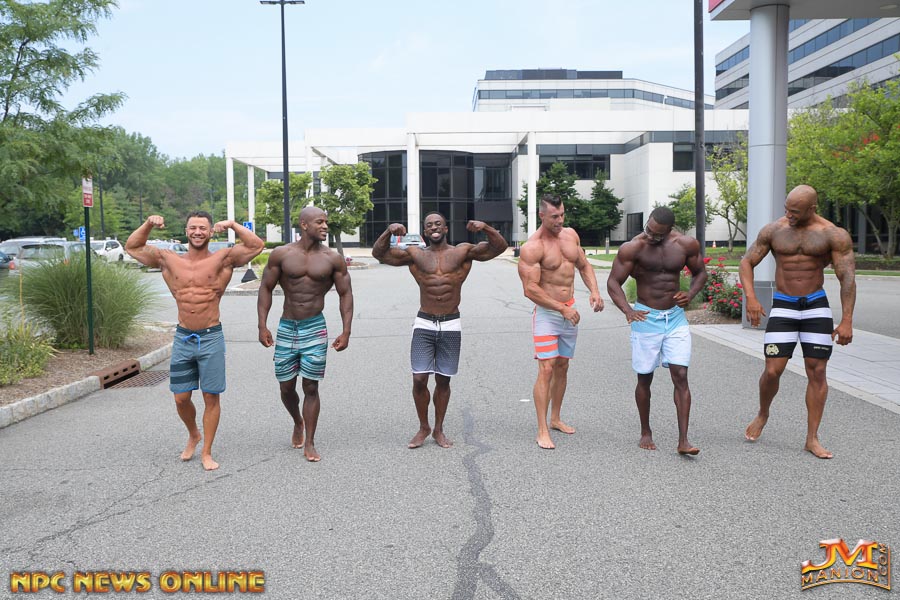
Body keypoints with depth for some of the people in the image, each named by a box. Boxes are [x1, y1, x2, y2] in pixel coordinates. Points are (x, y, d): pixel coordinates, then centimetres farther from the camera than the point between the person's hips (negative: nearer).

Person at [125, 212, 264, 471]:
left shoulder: (223, 259, -3)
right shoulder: (169, 260, 5)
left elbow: (256, 246, -10)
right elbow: (132, 247, 12)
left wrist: (232, 225, -13)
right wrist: (148, 224, -1)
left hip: (211, 338, -3)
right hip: (182, 338, 3)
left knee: (211, 398, 4)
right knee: (181, 398, 9)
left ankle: (206, 453, 16)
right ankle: (193, 435, 38)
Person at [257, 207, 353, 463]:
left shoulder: (333, 259, -2)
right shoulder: (281, 254, -3)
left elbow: (345, 293, 3)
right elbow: (266, 288, 3)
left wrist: (346, 331, -3)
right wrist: (262, 326, -4)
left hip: (315, 328, -1)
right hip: (286, 327, 1)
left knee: (311, 387, -1)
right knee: (286, 387, 9)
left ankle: (309, 443, 10)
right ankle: (298, 423, 39)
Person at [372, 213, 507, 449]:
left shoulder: (463, 252, 2)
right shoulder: (415, 255, 4)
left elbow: (499, 246, -5)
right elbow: (378, 253, 0)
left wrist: (485, 227, -23)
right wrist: (388, 232, -17)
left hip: (451, 326, 0)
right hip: (424, 325, 0)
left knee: (443, 381, 8)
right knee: (419, 379, -5)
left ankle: (438, 430, 24)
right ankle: (423, 427, 16)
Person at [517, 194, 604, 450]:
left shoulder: (571, 234, 6)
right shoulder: (532, 248, -16)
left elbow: (584, 266, 17)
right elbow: (530, 289, -20)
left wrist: (594, 291, -1)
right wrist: (562, 309, -20)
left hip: (569, 311, 7)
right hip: (546, 312, -7)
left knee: (562, 367, 15)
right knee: (546, 369, -12)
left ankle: (555, 418, 29)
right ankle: (542, 431, -8)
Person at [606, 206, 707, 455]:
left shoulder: (687, 245, -3)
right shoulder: (632, 248, -11)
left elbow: (700, 272, 13)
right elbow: (613, 281, -9)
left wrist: (690, 293, -8)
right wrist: (627, 310, -26)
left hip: (676, 317, 2)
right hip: (646, 318, -2)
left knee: (680, 376, -7)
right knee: (645, 378, 7)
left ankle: (683, 441, -6)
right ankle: (645, 433, 25)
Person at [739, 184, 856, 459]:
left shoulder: (834, 235, -7)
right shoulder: (773, 231, -1)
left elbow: (847, 277, -10)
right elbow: (747, 262, 5)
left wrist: (847, 321, -16)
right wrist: (750, 297, -10)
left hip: (817, 306, 0)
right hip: (782, 307, 1)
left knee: (817, 372, -1)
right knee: (773, 371, -5)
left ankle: (812, 439, 8)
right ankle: (762, 414, 25)